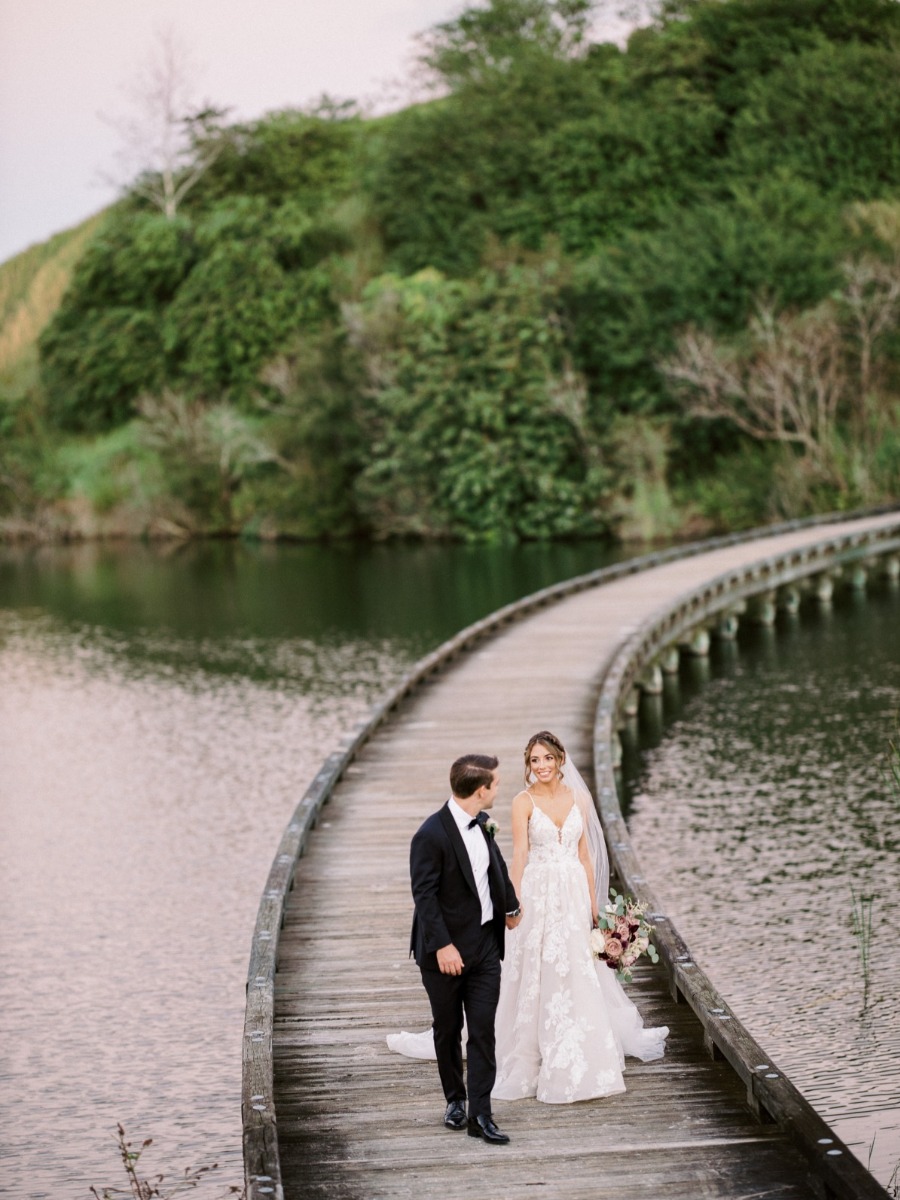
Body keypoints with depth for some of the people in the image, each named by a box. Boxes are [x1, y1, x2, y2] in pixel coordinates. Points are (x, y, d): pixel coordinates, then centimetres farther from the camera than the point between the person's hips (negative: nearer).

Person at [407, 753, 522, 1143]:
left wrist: (510, 907, 35)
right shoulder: (431, 835, -20)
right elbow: (424, 895, -19)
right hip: (446, 949, -5)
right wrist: (443, 946, -23)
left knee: (483, 1031, 0)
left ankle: (480, 1115, 0)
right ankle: (455, 1100, 30)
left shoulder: (481, 823, 3)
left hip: (485, 945, 6)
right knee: (448, 1030, 12)